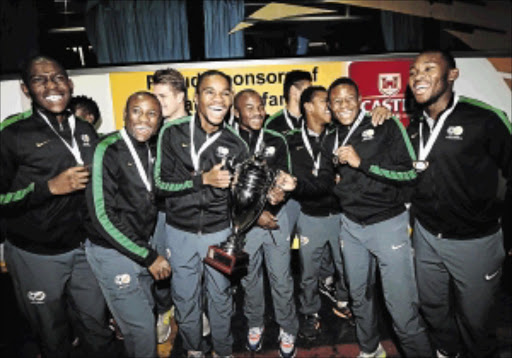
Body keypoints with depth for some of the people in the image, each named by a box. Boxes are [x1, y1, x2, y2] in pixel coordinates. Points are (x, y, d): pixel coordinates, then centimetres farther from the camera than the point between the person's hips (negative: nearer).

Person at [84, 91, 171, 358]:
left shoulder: (148, 150, 6)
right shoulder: (109, 150, -17)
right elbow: (103, 214, -20)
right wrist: (148, 256, -17)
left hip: (140, 249, 7)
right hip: (113, 252, -7)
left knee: (143, 313, 19)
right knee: (141, 326, -1)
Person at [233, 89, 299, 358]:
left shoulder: (277, 141, 2)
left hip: (275, 216, 1)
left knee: (281, 278, 9)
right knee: (249, 278, 16)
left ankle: (288, 329, 30)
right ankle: (254, 325, 39)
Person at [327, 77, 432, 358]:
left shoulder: (386, 127, -6)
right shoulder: (331, 142, 9)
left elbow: (410, 171, -13)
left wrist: (361, 161, -19)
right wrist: (333, 181, 4)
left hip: (388, 222, -5)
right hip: (351, 225, 5)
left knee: (402, 306, -7)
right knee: (359, 295, 18)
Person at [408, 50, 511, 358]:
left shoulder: (485, 120, -14)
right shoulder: (414, 128, 2)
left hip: (475, 240, -4)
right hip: (426, 236, 5)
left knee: (475, 317, 14)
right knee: (433, 306, 21)